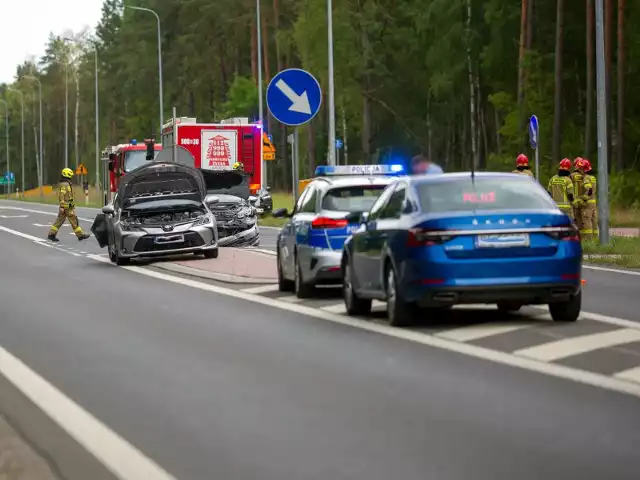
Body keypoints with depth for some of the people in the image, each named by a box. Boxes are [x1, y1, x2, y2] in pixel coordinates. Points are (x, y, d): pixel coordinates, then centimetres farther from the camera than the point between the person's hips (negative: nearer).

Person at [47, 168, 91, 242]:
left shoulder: (65, 184, 16)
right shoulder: (65, 184, -16)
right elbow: (62, 195, -22)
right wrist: (62, 207, -25)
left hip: (63, 206, 10)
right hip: (67, 206, -10)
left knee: (59, 220, 8)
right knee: (73, 220, -3)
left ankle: (51, 234, 6)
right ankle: (80, 235, 3)